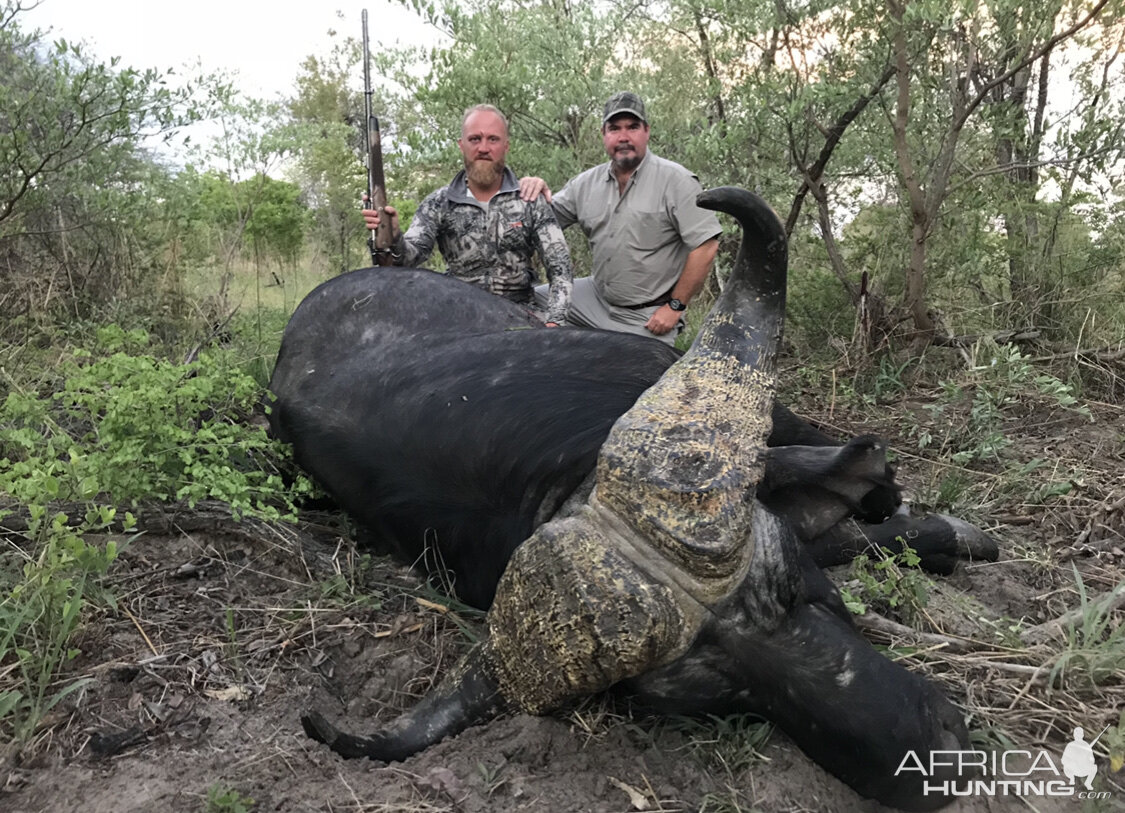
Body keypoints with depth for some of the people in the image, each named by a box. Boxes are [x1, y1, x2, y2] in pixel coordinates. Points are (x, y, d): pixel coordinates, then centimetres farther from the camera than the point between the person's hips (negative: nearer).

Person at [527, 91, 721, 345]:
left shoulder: (675, 180, -11)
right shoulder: (586, 183, 6)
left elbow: (706, 246, -15)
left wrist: (675, 307, -14)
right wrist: (537, 192, -13)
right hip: (596, 296, 5)